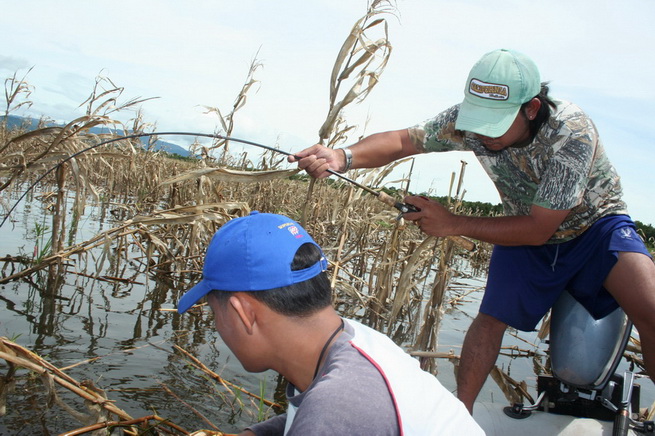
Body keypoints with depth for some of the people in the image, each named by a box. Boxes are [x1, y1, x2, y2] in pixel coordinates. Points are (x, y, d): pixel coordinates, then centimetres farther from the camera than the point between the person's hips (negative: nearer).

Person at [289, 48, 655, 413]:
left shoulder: (572, 133, -35)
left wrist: (454, 224, -30)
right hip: (528, 231, 3)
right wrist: (343, 157, -44)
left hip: (595, 222, -3)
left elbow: (538, 230, -30)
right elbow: (403, 141, -24)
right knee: (492, 318, -5)